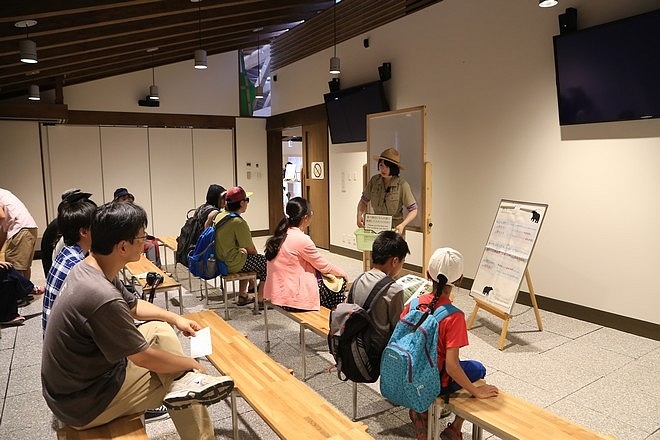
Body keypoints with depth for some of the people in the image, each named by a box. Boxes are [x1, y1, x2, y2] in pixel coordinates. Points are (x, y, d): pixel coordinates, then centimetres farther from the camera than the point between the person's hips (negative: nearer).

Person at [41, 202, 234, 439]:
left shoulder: (88, 268, -4)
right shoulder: (102, 297, -35)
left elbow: (133, 306, 15)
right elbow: (144, 358, -23)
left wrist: (175, 318, 7)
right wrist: (191, 364, -7)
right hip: (84, 404, -9)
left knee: (160, 330, 5)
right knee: (181, 380, -1)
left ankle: (186, 384, -8)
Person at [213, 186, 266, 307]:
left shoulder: (220, 215, 4)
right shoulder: (238, 222, -22)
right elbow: (251, 249, -14)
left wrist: (242, 250, 19)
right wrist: (257, 256, 7)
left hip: (220, 259, 9)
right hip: (232, 264, -9)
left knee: (246, 258, 32)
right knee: (265, 262, 4)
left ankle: (242, 296, 37)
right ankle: (260, 300, 13)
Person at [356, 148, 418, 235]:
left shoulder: (402, 185, -9)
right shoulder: (374, 180, 0)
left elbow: (413, 211, -5)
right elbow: (363, 201, 12)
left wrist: (402, 225, -21)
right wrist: (359, 215, -6)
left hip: (395, 228, -3)